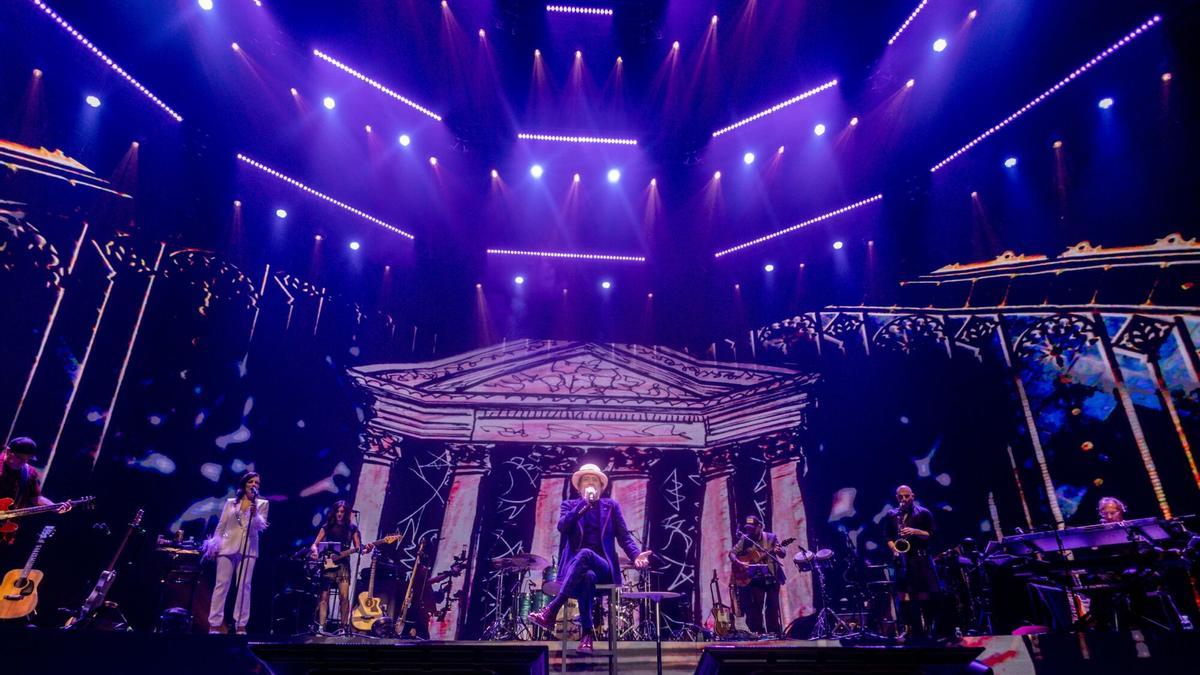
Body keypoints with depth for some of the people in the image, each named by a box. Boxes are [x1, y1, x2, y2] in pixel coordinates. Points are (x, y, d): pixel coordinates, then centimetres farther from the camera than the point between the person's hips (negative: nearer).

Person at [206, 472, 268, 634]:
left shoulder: (262, 503, 10)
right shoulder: (230, 502, 12)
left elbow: (260, 526, -1)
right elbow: (221, 525, 11)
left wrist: (255, 514, -18)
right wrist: (214, 545, 3)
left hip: (248, 549, -1)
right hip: (228, 546, 1)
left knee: (244, 586, -3)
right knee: (221, 584, -3)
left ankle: (241, 625, -1)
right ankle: (214, 624, 1)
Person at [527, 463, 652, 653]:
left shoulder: (611, 505, 14)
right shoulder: (569, 505, 14)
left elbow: (624, 536, 4)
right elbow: (562, 527, -8)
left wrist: (636, 555, -17)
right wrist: (584, 502, -10)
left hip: (603, 568, 0)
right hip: (575, 566, 0)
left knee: (585, 553, -37)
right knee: (588, 576, -39)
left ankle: (551, 611, -40)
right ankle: (587, 633, -31)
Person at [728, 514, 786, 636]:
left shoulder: (770, 537, -2)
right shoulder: (745, 539, -1)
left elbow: (782, 554, -3)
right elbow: (732, 553, -2)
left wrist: (778, 551, -26)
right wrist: (738, 563, -21)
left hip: (772, 576, 0)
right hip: (755, 577, 0)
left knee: (773, 605, 4)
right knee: (756, 605, -4)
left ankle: (775, 632, 13)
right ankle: (759, 632, 5)